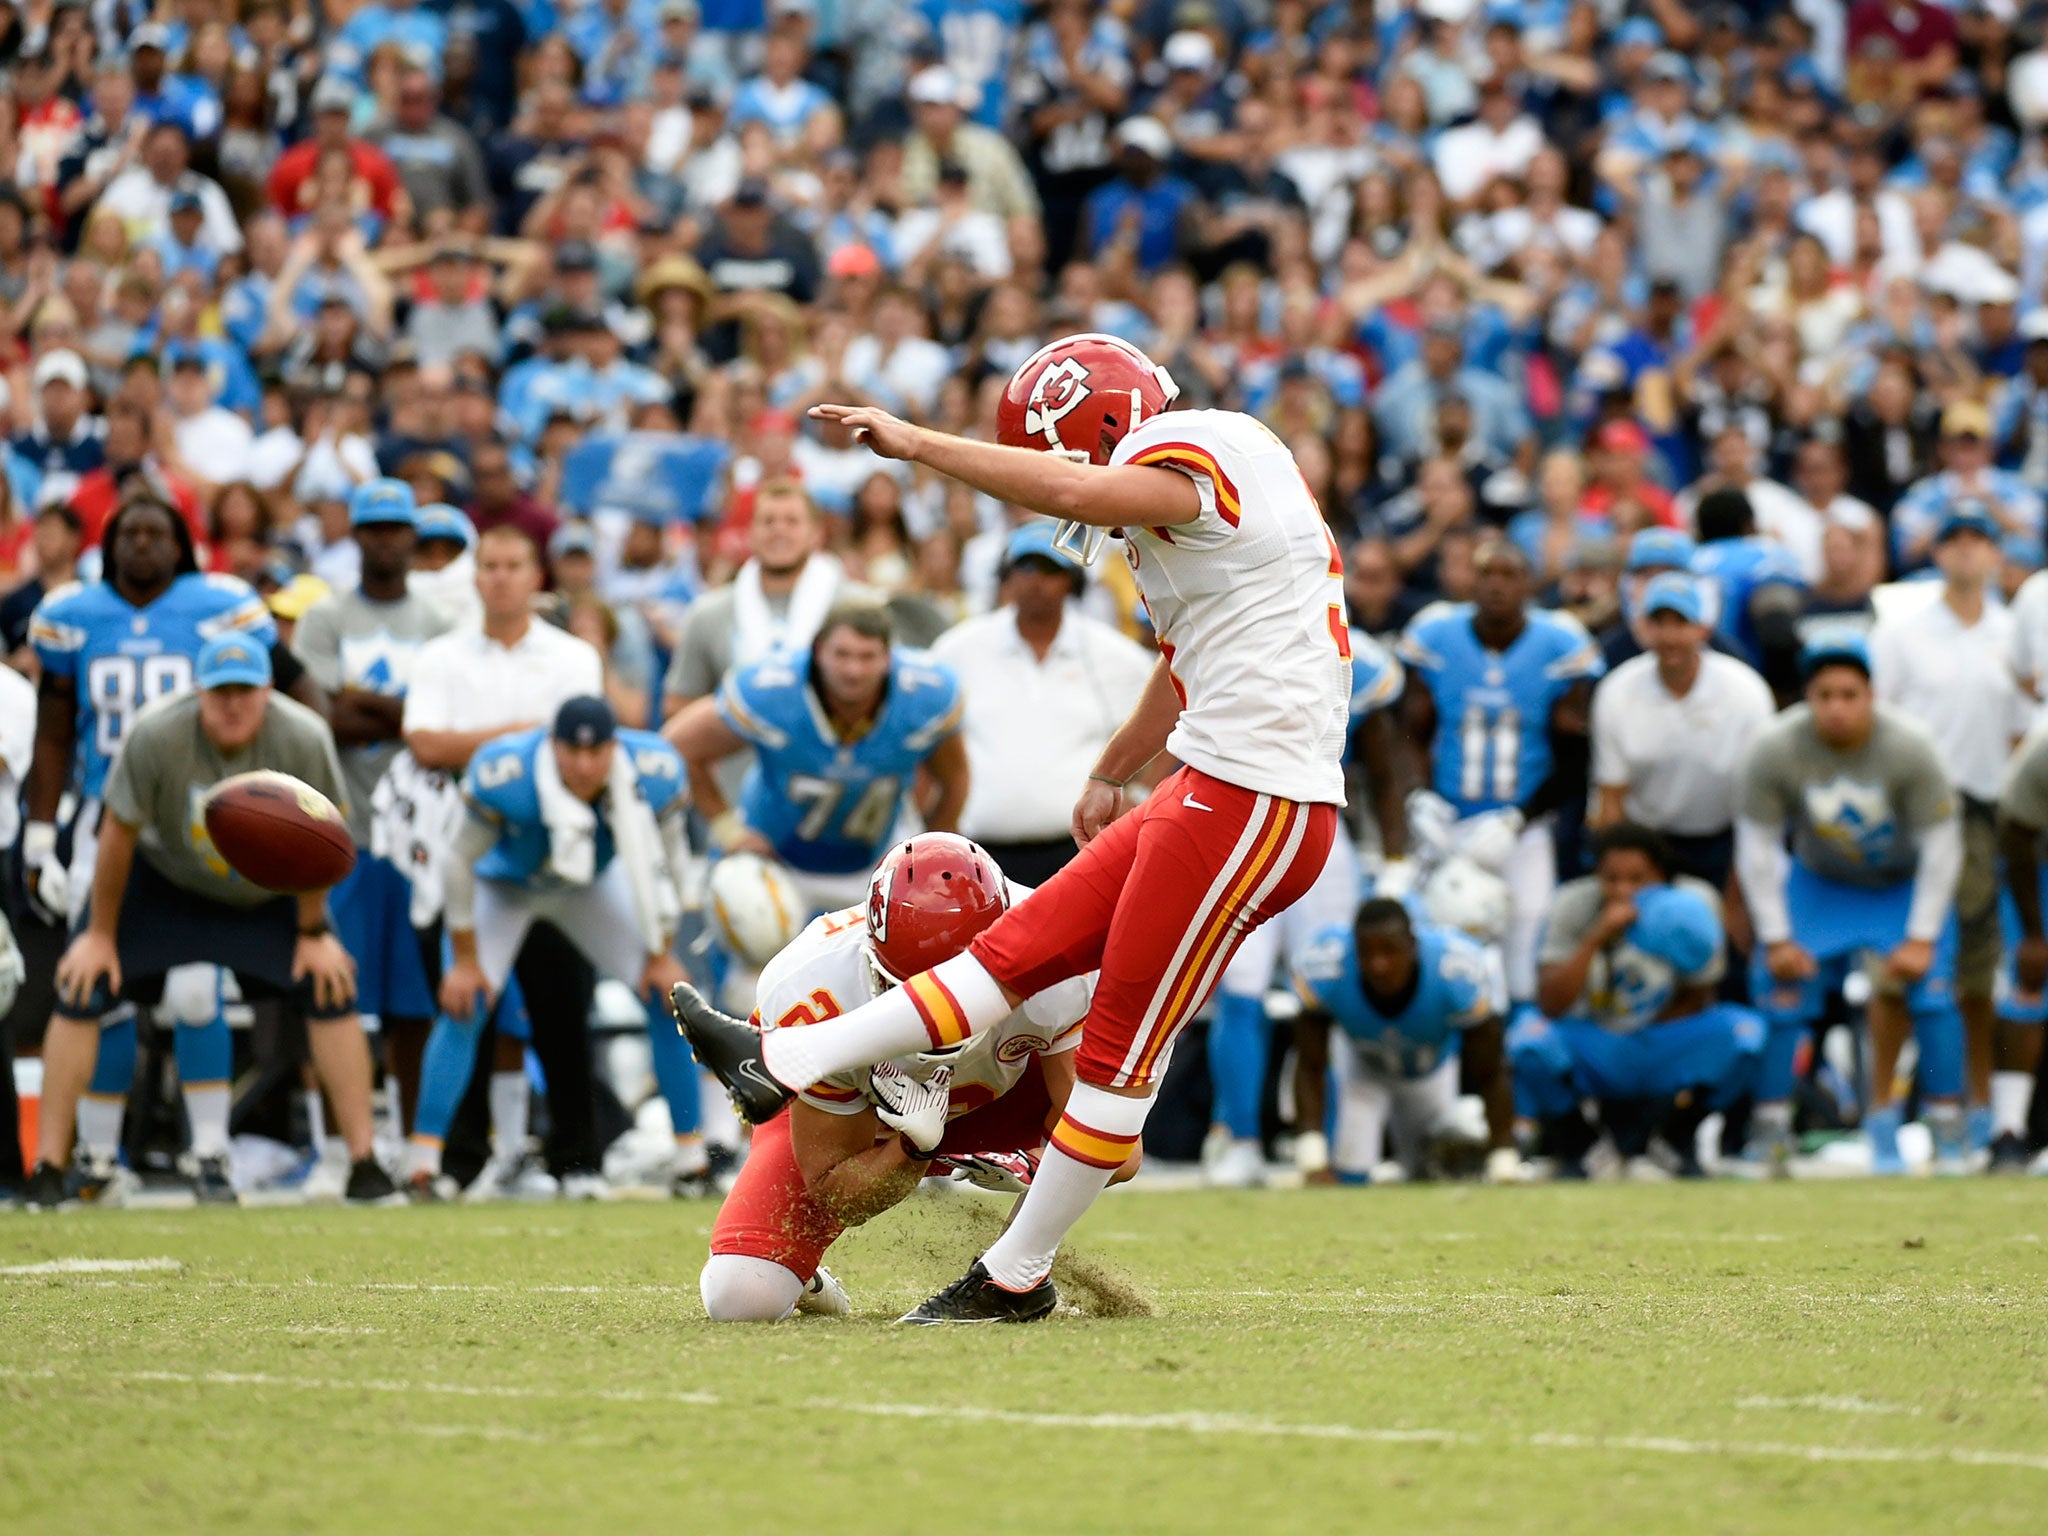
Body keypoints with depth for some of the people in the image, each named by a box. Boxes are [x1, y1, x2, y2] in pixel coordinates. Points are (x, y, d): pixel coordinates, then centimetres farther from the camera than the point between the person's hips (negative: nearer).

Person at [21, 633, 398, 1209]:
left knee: (331, 994, -10)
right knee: (83, 991, -12)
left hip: (267, 891, 1)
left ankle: (363, 1165, 0)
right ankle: (48, 1168, -5)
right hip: (161, 880, -1)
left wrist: (313, 932, -4)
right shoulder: (156, 735, -33)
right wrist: (100, 935, -9)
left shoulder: (304, 740, -29)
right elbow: (119, 834, -19)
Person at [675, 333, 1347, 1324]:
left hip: (1252, 803, -9)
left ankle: (1017, 1277, 7)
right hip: (1219, 787, 9)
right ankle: (783, 1066, 11)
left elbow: (1077, 491, -32)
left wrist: (917, 444, -23)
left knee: (1124, 1039, -1)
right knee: (1024, 945, 9)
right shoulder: (1194, 483, 19)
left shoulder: (1193, 453, -11)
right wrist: (1112, 777, 44)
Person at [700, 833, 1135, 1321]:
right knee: (741, 1299, -24)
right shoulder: (813, 1001, -37)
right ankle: (793, 1268, 15)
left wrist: (1032, 1168, -48)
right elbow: (835, 1198, -23)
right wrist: (913, 1147, -43)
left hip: (994, 1100, 2)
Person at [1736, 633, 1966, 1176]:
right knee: (1781, 987, -11)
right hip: (1818, 884, 1)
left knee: (1927, 985, -16)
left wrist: (1922, 938, -19)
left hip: (1906, 884, -1)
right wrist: (1776, 939, -14)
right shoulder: (1773, 751, -26)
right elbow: (1757, 846, -15)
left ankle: (1948, 1134, -5)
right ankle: (1769, 1135, -1)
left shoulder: (1909, 749, -28)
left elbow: (1941, 845, -18)